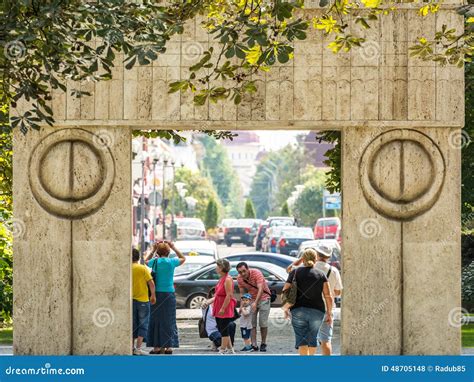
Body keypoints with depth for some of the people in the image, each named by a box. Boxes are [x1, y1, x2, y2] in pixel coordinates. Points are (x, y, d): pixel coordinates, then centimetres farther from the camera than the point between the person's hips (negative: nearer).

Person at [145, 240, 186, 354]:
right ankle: (168, 346, 4)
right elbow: (183, 258, 16)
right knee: (168, 321, 5)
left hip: (157, 294, 1)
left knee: (156, 320, 7)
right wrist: (174, 248, 15)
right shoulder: (171, 262, -5)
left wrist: (153, 250, 18)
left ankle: (157, 346, 6)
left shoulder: (154, 262, -3)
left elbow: (146, 261, 22)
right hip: (168, 294, -1)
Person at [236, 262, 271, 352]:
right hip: (251, 300, 4)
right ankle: (254, 345, -7)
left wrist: (255, 303, -42)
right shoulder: (239, 278, -8)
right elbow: (242, 293, 2)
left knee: (263, 323, -5)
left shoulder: (256, 273, -24)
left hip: (263, 298, -4)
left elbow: (260, 289, -32)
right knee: (252, 323, -6)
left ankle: (263, 344, 8)